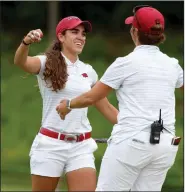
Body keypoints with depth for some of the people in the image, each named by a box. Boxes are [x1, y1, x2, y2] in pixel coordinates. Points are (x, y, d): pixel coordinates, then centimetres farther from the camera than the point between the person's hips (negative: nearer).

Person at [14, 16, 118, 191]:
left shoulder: (88, 71, 12)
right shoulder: (48, 63, -3)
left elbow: (106, 108, 22)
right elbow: (20, 62, -26)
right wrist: (26, 42, -47)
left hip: (81, 147, 4)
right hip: (50, 144, -4)